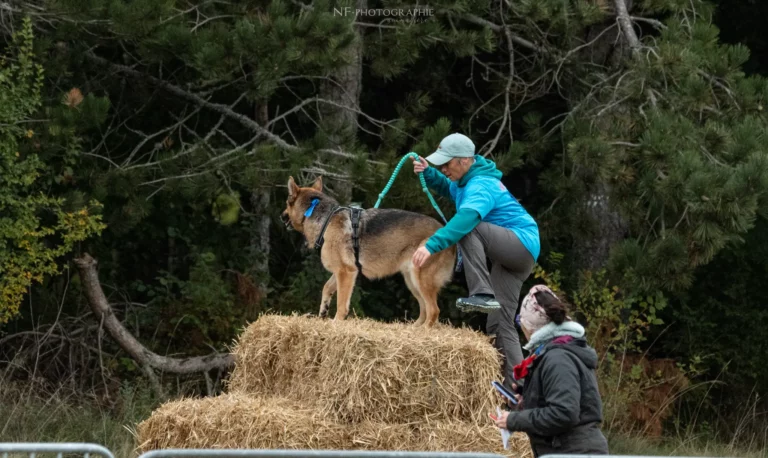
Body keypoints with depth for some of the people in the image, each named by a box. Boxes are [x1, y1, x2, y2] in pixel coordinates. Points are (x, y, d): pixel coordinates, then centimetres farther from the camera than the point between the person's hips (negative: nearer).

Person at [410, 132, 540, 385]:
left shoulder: (481, 186, -19)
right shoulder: (465, 181, 12)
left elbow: (465, 219, -37)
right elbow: (448, 188, 35)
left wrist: (431, 245, -47)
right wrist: (428, 173, 13)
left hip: (522, 245, -10)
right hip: (508, 259, 10)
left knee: (469, 230, -31)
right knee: (499, 324, 4)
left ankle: (483, 294, -35)